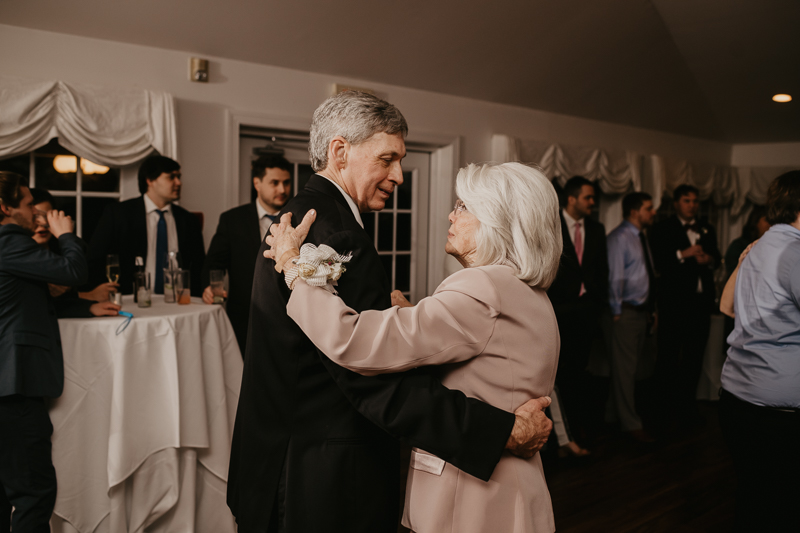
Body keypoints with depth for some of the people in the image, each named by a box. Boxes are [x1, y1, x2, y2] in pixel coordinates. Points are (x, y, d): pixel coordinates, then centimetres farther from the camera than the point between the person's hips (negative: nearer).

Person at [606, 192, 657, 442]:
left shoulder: (641, 237, 16)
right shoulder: (619, 238, -10)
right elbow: (615, 277, -13)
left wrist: (651, 309, 15)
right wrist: (616, 311, -13)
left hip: (642, 311, 8)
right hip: (627, 311, -8)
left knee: (633, 364, 11)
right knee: (625, 368, -2)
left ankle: (616, 412, 22)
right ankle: (630, 424, 5)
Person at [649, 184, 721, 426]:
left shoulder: (706, 229, 17)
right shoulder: (662, 229, -1)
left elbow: (716, 257, 17)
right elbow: (658, 262, -11)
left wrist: (709, 259, -5)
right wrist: (683, 254, -22)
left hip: (701, 300, 5)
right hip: (674, 300, -5)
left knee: (695, 355, 10)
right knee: (668, 355, -1)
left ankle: (687, 405, 21)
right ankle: (663, 408, 8)